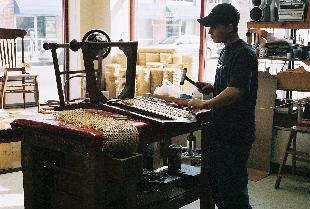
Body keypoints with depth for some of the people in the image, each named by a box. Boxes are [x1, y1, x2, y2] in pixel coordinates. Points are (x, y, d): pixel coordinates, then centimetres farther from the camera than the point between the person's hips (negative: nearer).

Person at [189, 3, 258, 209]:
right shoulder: (226, 51, 13)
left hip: (236, 135, -10)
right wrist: (212, 88, 7)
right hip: (220, 131, 10)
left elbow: (236, 91, -26)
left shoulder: (244, 53, -16)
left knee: (233, 189, 0)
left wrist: (205, 104, -18)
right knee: (215, 183, 18)